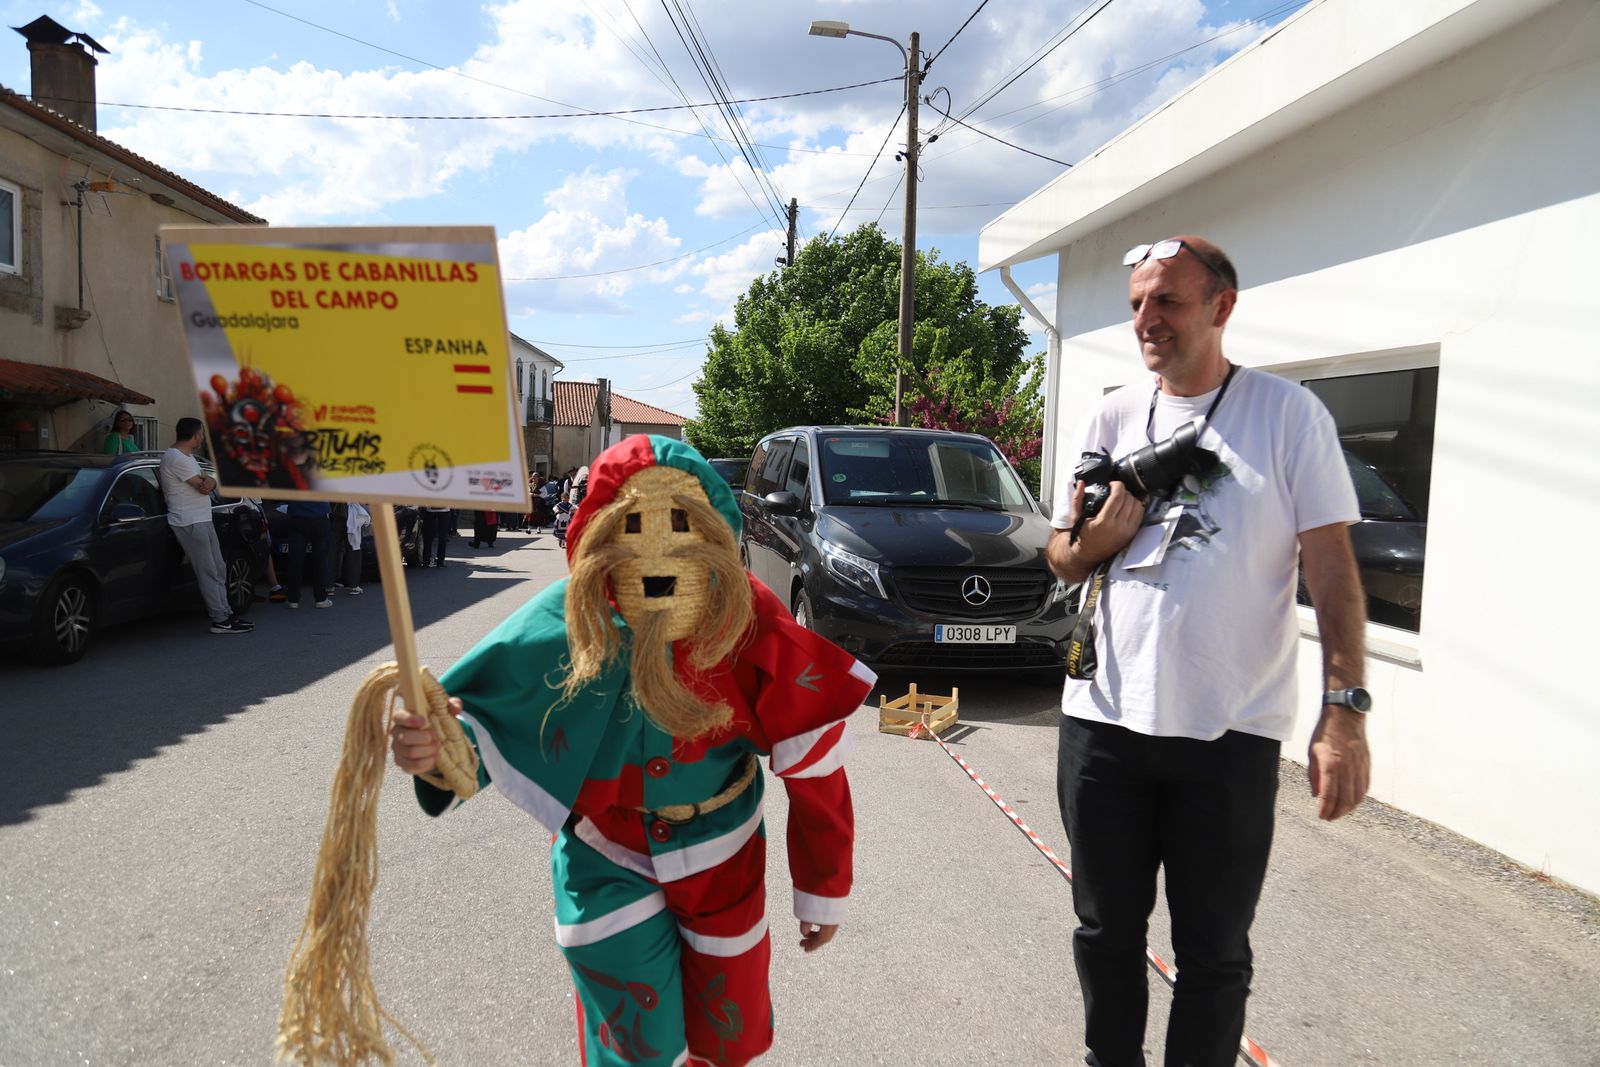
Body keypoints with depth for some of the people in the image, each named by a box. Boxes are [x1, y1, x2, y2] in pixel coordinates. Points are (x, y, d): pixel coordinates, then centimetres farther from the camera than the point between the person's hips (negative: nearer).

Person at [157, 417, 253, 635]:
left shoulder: (187, 457, 16)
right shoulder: (176, 459, -17)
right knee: (208, 572, -9)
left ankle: (226, 613, 16)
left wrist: (210, 481, -13)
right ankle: (220, 620, -6)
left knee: (218, 570, 11)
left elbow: (208, 482, 11)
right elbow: (202, 486, -19)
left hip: (203, 521, 10)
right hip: (190, 524, -10)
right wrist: (207, 482, 5)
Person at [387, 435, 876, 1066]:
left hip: (720, 859, 1)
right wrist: (439, 745, -36)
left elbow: (815, 768, -13)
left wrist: (824, 890, -3)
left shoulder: (754, 628, -24)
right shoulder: (565, 622, -23)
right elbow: (486, 716, -10)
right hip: (606, 863, 0)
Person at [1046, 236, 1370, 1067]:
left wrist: (1344, 711, -14)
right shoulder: (1110, 418, 7)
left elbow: (1331, 568, -5)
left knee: (1213, 952, 10)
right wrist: (1098, 539, -9)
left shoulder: (1287, 414, -3)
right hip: (1103, 721, 4)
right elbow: (1062, 560, 13)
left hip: (1230, 734, -3)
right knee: (1107, 933, 17)